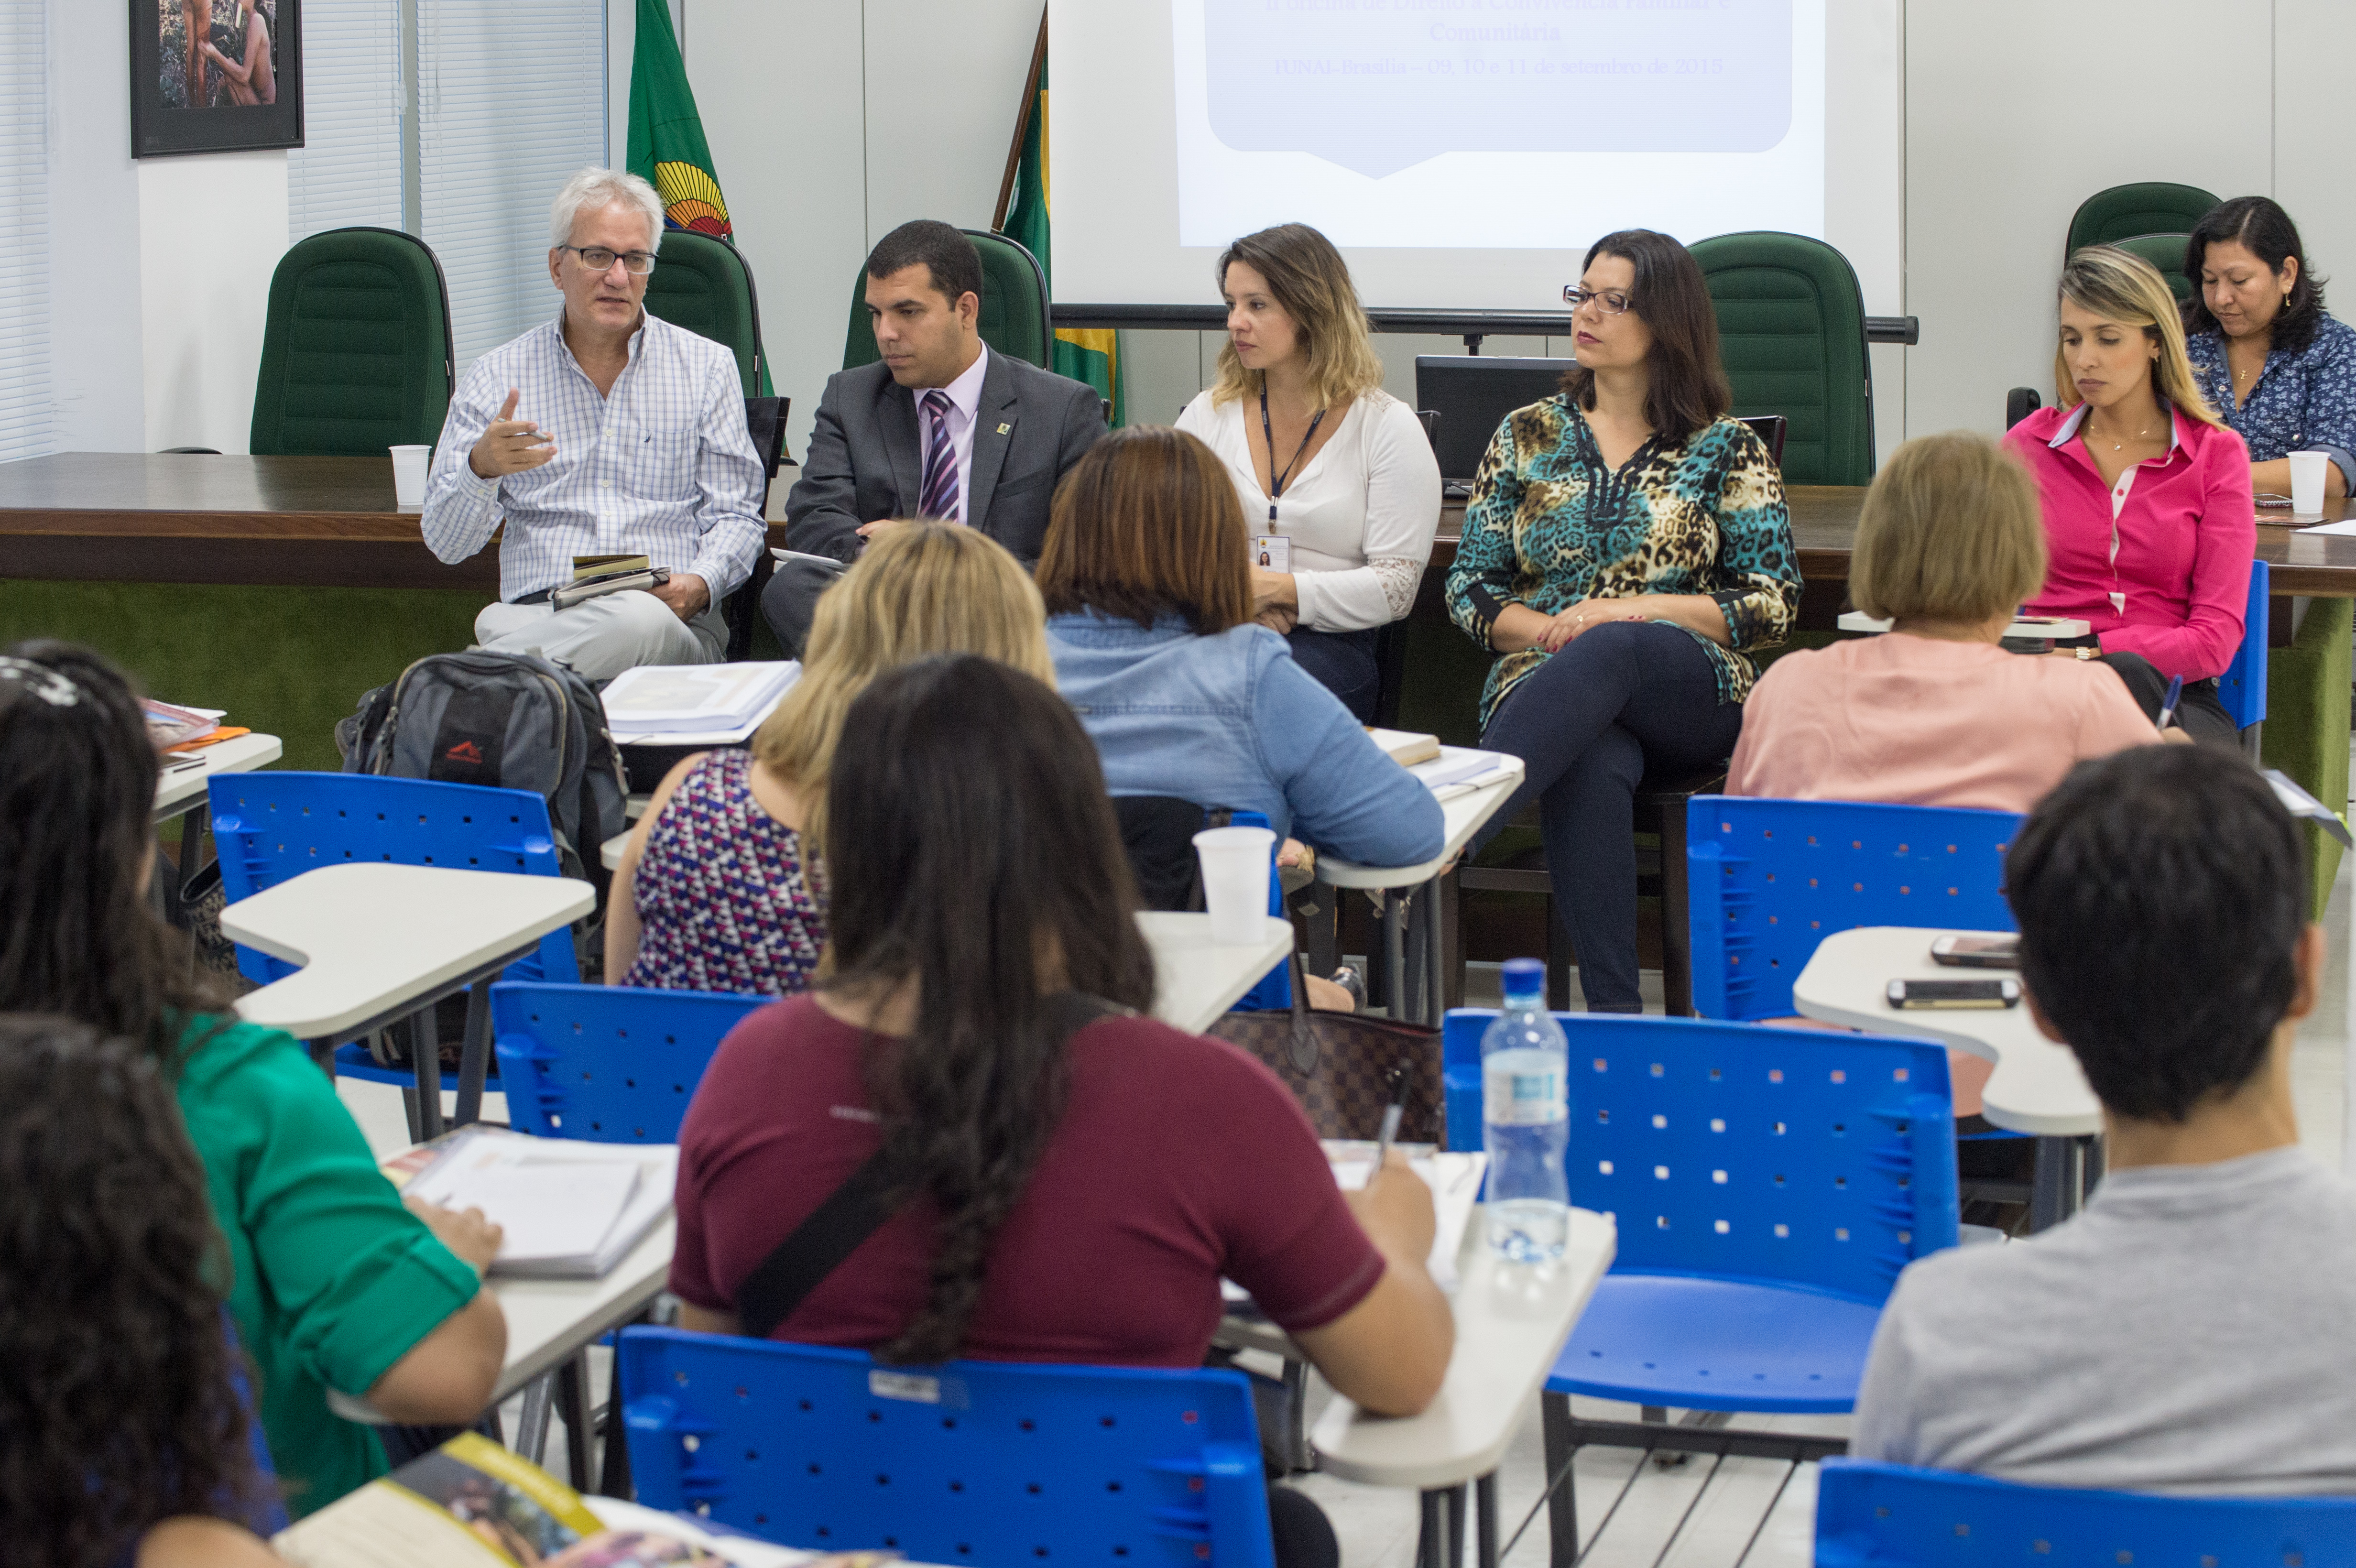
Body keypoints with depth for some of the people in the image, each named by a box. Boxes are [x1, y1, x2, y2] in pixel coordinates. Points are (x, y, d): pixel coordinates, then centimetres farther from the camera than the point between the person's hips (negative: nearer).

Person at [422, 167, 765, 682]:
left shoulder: (706, 366, 15)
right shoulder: (497, 377, 13)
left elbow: (734, 517, 12)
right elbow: (446, 542, 8)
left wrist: (700, 584, -11)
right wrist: (481, 468, -14)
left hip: (672, 621, 1)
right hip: (537, 614, -1)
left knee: (639, 619, -38)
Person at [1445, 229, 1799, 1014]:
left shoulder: (1725, 450, 9)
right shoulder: (1528, 436, 16)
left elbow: (1773, 603, 2)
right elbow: (1469, 587, 13)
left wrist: (1634, 610, -10)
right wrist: (1548, 628, -8)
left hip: (1691, 691, -1)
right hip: (1550, 681, 1)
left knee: (1609, 655, -39)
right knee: (1593, 764, -38)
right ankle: (1612, 1009, -44)